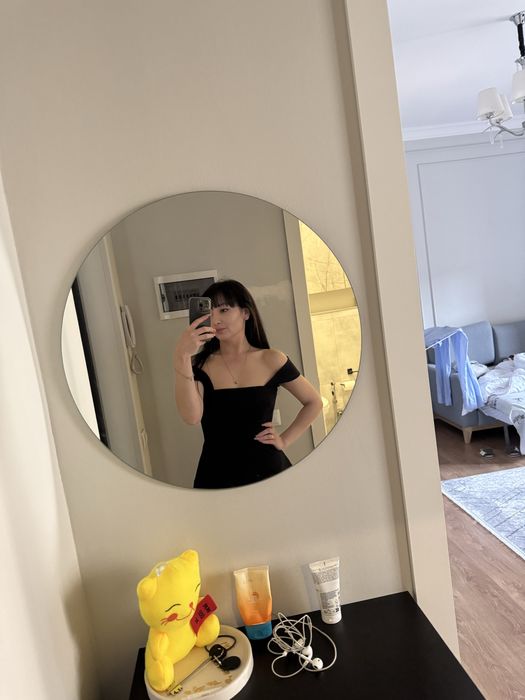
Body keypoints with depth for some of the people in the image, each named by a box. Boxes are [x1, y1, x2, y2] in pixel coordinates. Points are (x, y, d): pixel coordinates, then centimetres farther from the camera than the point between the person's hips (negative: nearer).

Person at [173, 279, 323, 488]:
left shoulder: (271, 360, -4)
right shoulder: (200, 365, -4)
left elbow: (314, 402, 7)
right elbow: (191, 416, -21)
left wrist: (285, 440, -1)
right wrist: (182, 356, -27)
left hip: (268, 470, 0)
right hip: (216, 475, 0)